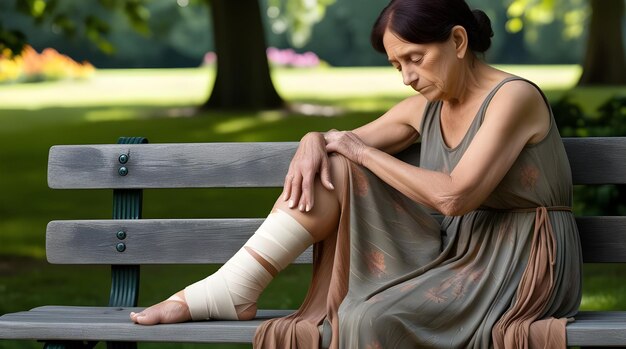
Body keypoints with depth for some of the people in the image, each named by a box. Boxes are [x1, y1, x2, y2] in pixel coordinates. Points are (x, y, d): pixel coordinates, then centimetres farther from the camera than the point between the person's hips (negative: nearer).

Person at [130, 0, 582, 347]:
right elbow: (340, 143, 15)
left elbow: (455, 196, -24)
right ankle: (234, 291, -10)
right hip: (460, 256, 7)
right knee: (329, 169, -7)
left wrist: (363, 152, -14)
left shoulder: (514, 98, -15)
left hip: (522, 266, -7)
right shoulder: (426, 109, 9)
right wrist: (314, 143, -11)